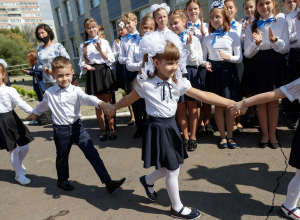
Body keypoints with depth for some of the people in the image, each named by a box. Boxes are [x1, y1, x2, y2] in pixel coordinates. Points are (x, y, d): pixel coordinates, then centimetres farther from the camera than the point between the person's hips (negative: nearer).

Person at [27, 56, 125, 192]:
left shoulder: (76, 90, -8)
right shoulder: (49, 93, -1)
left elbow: (86, 98, -28)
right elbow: (43, 105, 21)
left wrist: (100, 103, -48)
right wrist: (34, 113, 39)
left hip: (76, 127, -1)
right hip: (60, 130, 1)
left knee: (92, 154, -5)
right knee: (62, 157, 18)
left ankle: (108, 182, -1)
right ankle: (62, 180, 47)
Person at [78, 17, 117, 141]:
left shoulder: (104, 42, 7)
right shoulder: (83, 45, 10)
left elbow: (111, 60, 2)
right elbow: (81, 62, 7)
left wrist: (101, 50, -11)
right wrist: (86, 66, -14)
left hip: (104, 72, -1)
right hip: (91, 74, 1)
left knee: (108, 102, 2)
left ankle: (111, 128, 13)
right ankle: (103, 130, 15)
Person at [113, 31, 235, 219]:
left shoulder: (178, 82, -4)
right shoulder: (145, 84, -14)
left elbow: (204, 96, -8)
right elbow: (130, 99, 3)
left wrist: (232, 103, -13)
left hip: (171, 126, 6)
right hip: (158, 128, -6)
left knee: (175, 165, 15)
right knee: (173, 170, 4)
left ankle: (148, 180, 43)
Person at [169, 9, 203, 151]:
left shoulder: (193, 39, 1)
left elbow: (198, 61, -6)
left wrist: (190, 46, -12)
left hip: (190, 74, -1)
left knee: (192, 107, 5)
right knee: (180, 108, 6)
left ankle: (193, 137, 18)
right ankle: (185, 137, 18)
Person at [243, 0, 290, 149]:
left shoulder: (281, 22, 4)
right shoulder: (251, 26, 5)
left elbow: (286, 48, -1)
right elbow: (247, 53, 0)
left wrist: (275, 40, -20)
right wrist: (257, 43, -18)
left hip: (275, 65, 0)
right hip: (258, 66, 1)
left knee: (273, 102, 5)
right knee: (261, 102, 6)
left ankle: (272, 135, 18)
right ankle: (265, 134, 19)